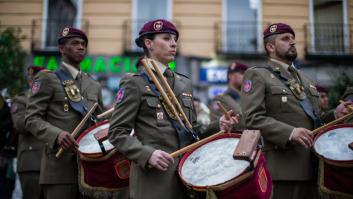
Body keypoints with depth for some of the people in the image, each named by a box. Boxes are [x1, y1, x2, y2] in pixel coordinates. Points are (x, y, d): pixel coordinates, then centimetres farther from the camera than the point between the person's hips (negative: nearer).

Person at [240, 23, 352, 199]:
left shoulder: (304, 78, 23)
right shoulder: (257, 75, 0)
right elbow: (251, 118, -12)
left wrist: (334, 116, 5)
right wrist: (289, 133, -24)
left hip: (311, 167, 7)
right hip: (282, 169, -7)